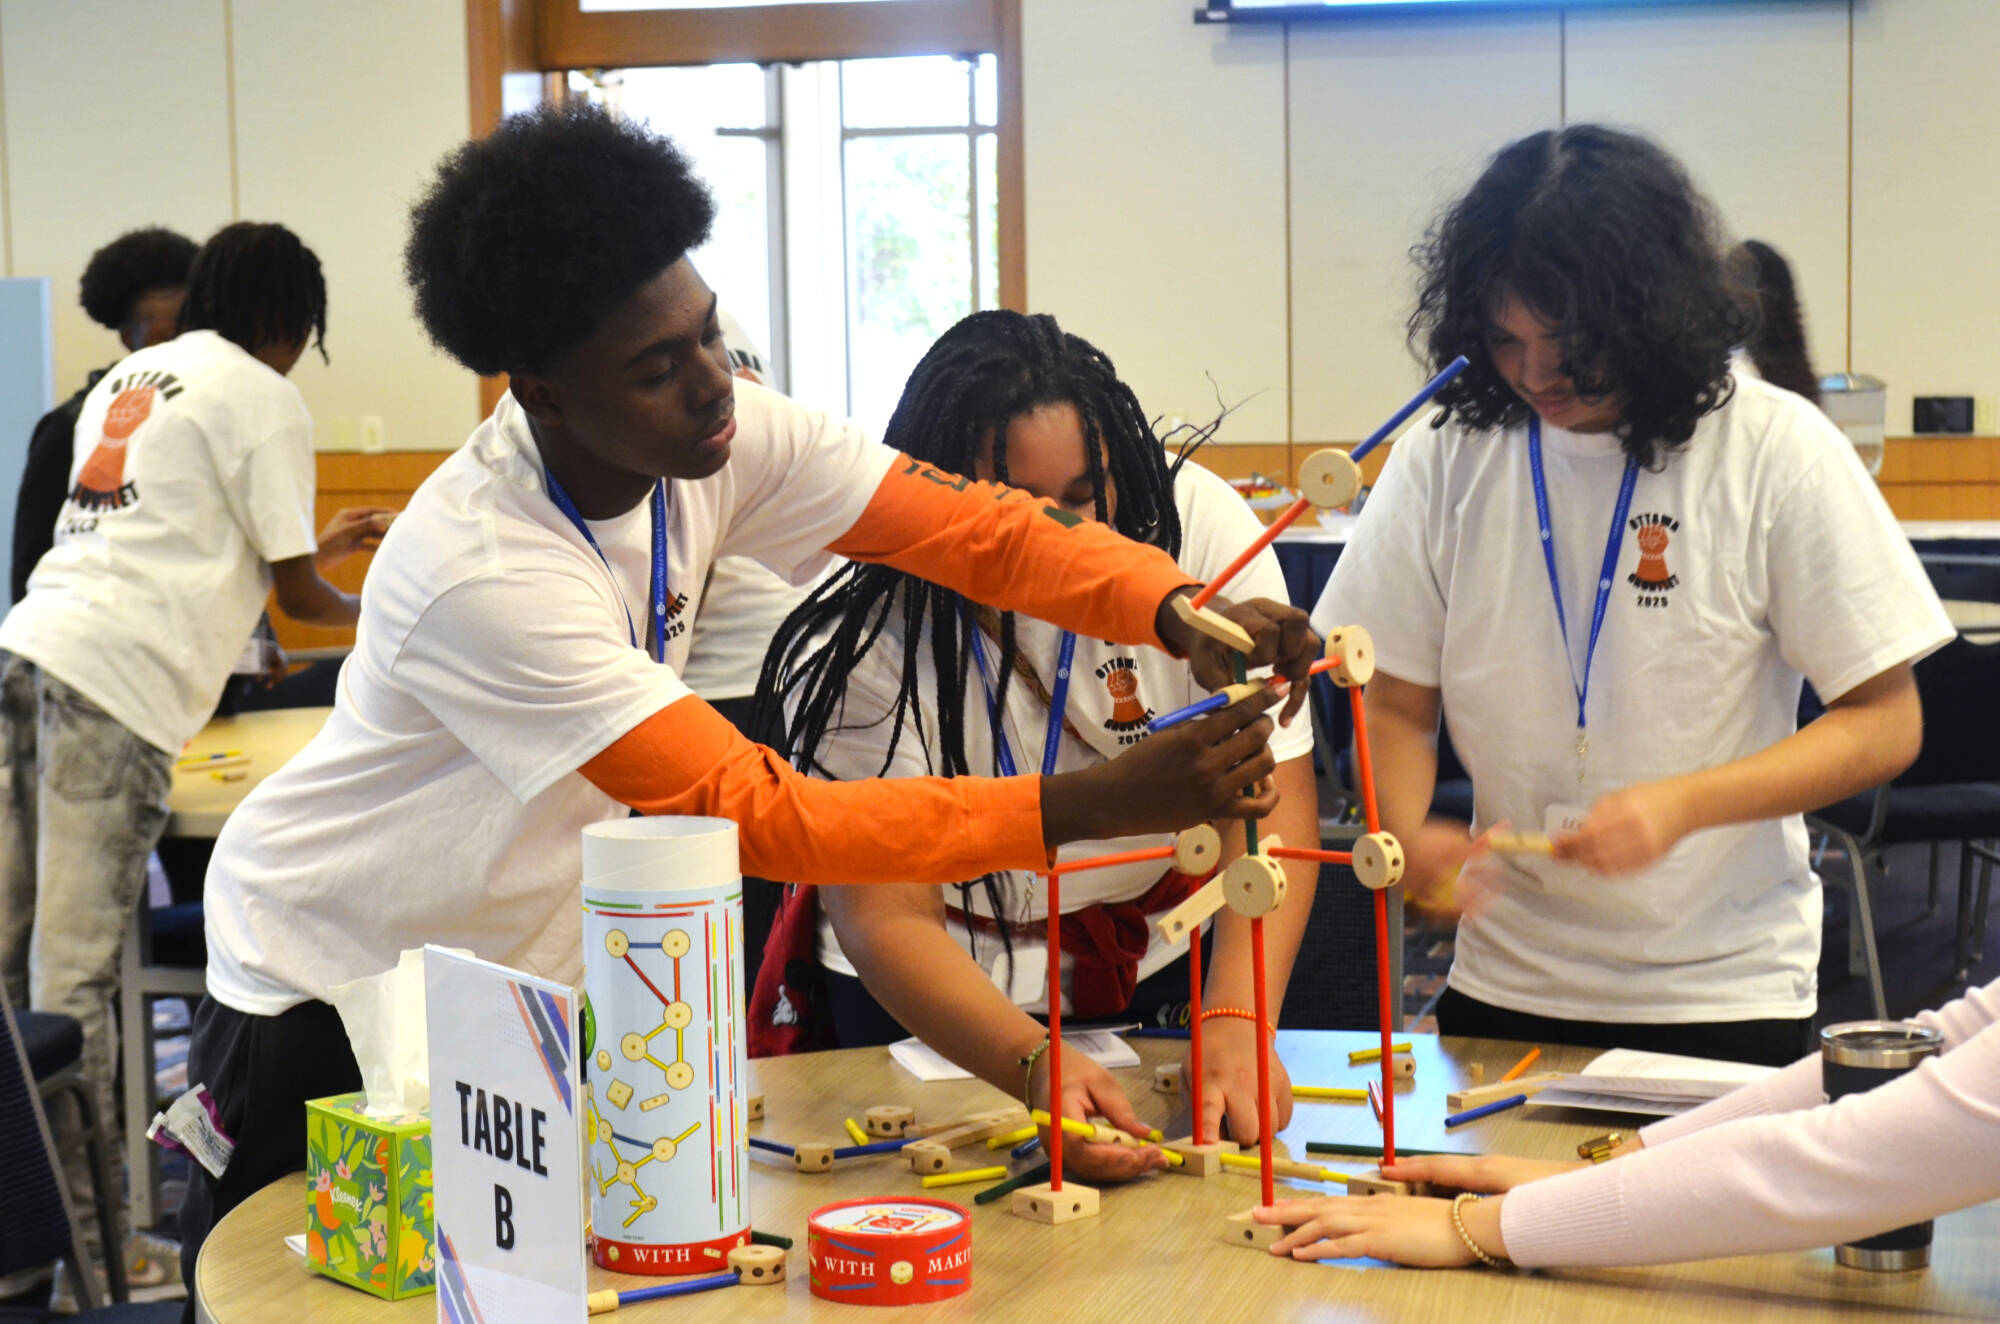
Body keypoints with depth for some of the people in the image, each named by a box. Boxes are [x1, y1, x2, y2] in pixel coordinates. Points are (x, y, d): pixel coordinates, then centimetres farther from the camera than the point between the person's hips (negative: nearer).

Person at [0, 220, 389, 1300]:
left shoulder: (125, 379, 27)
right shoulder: (262, 399, 4)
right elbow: (297, 597, 6)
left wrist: (311, 544, 47)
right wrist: (373, 610, 27)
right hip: (117, 675, -8)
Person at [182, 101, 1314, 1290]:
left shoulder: (726, 438, -15)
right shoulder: (480, 572, -35)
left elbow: (974, 526, -14)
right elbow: (757, 816, -36)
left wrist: (1179, 610, -34)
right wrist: (1090, 805, -40)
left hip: (527, 980, 6)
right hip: (330, 998, -6)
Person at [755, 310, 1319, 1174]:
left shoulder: (1198, 527, -17)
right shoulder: (863, 646, -22)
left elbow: (1273, 797, -19)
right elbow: (884, 918, -25)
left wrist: (1235, 1024, -34)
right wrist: (1035, 1064, -43)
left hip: (1162, 967, 2)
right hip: (938, 990, -1)